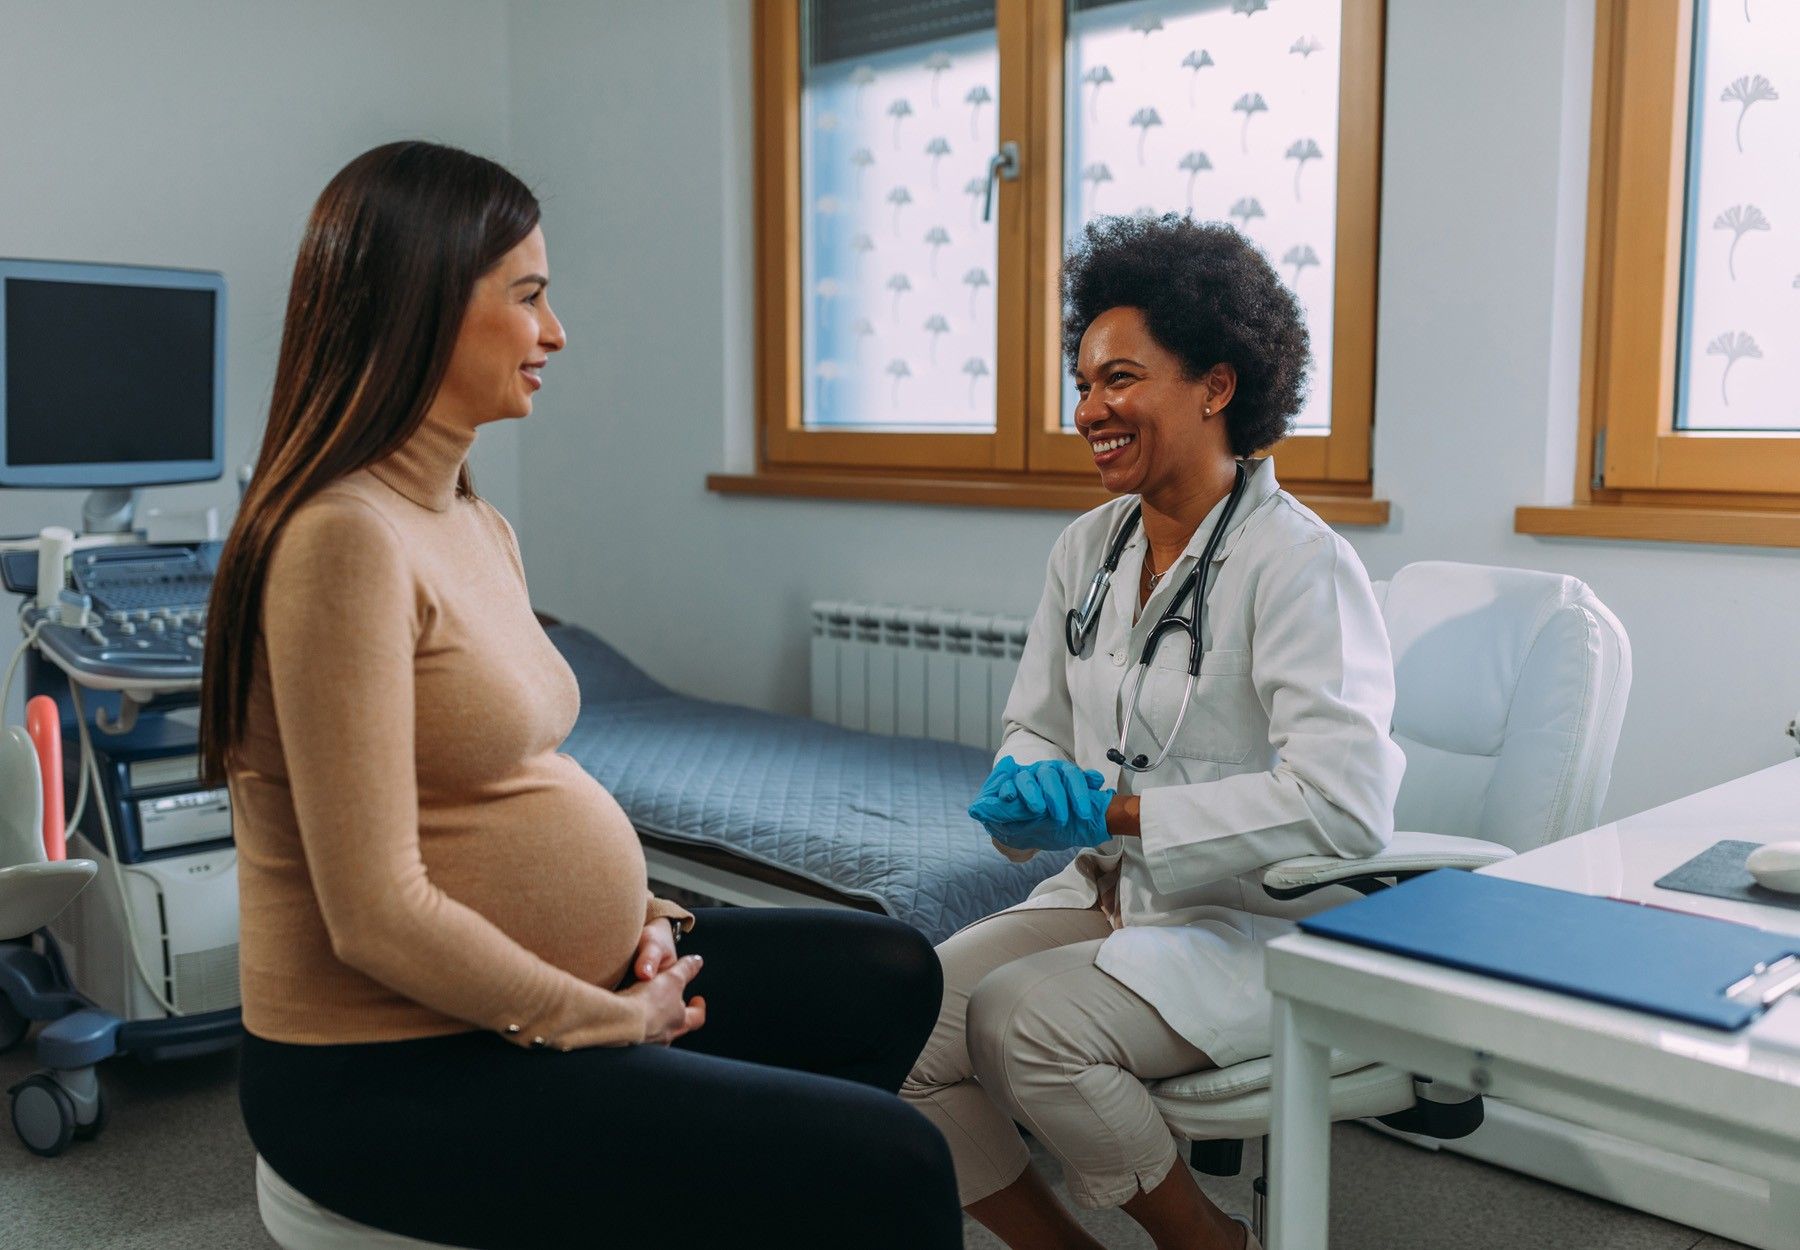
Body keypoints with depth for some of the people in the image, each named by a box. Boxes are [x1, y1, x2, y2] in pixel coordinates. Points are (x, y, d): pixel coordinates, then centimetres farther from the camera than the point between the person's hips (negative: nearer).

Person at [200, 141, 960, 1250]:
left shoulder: (478, 526, 10)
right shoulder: (345, 538, -21)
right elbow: (377, 916, -24)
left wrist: (641, 911, 1)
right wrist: (614, 1023, -13)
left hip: (536, 994, 10)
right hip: (397, 1072, -10)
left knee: (892, 974, 17)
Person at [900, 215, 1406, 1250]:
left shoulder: (1298, 562, -15)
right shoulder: (1088, 548, 8)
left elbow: (1345, 804, -24)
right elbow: (1036, 728, 15)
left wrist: (1114, 815, -21)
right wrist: (1025, 792, -10)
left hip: (1258, 927, -7)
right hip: (1110, 898, 7)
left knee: (1018, 1018, -28)